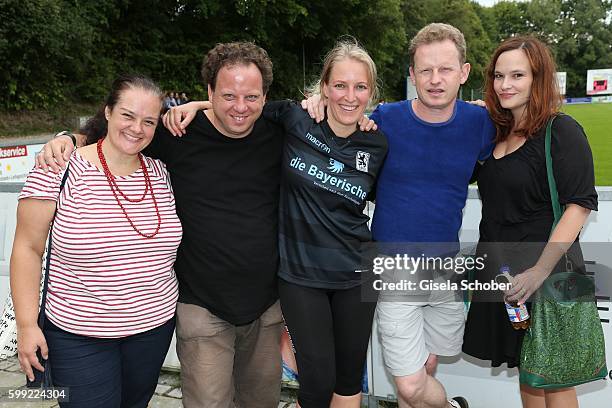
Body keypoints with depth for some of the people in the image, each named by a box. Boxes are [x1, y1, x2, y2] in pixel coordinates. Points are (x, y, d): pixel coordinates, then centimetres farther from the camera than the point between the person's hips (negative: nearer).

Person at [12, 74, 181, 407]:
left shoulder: (161, 173, 0)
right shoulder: (60, 171, -12)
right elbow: (27, 249, -8)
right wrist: (26, 324, -10)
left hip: (155, 326, 4)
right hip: (79, 338, -4)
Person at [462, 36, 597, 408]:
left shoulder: (562, 131, -11)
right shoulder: (499, 133, 10)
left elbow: (580, 205, -17)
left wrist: (541, 270, -23)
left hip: (548, 276, -6)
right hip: (504, 272, 6)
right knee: (526, 371, 18)